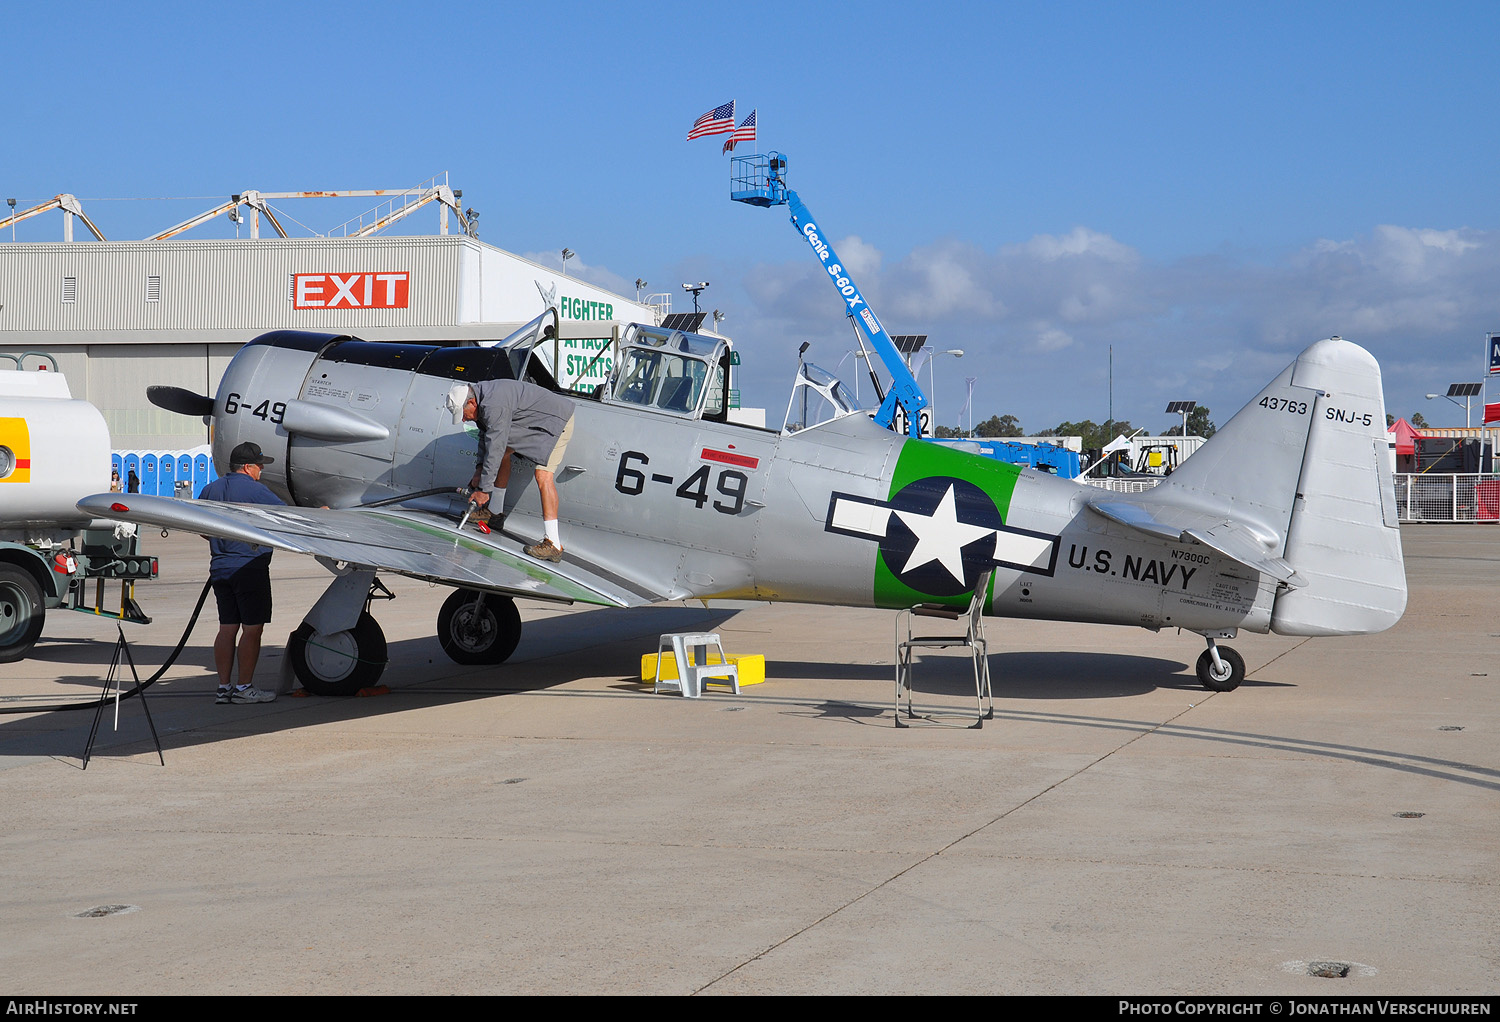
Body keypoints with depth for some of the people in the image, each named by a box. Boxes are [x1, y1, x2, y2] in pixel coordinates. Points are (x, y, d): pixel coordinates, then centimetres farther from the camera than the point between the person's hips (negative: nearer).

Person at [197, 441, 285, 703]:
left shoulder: (210, 490, 10)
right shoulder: (255, 490, -10)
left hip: (220, 569, 7)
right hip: (250, 568, -7)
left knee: (227, 628, 10)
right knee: (252, 628, -1)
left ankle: (223, 687, 10)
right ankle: (244, 688, 0)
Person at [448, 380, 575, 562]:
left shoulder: (495, 406, -30)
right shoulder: (482, 397, 1)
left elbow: (494, 449, -28)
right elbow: (485, 435, 14)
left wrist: (484, 489, -22)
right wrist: (480, 469, 5)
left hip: (558, 421, -11)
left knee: (543, 476, -23)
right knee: (504, 452, 18)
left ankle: (554, 545, -28)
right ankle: (496, 511, 34)